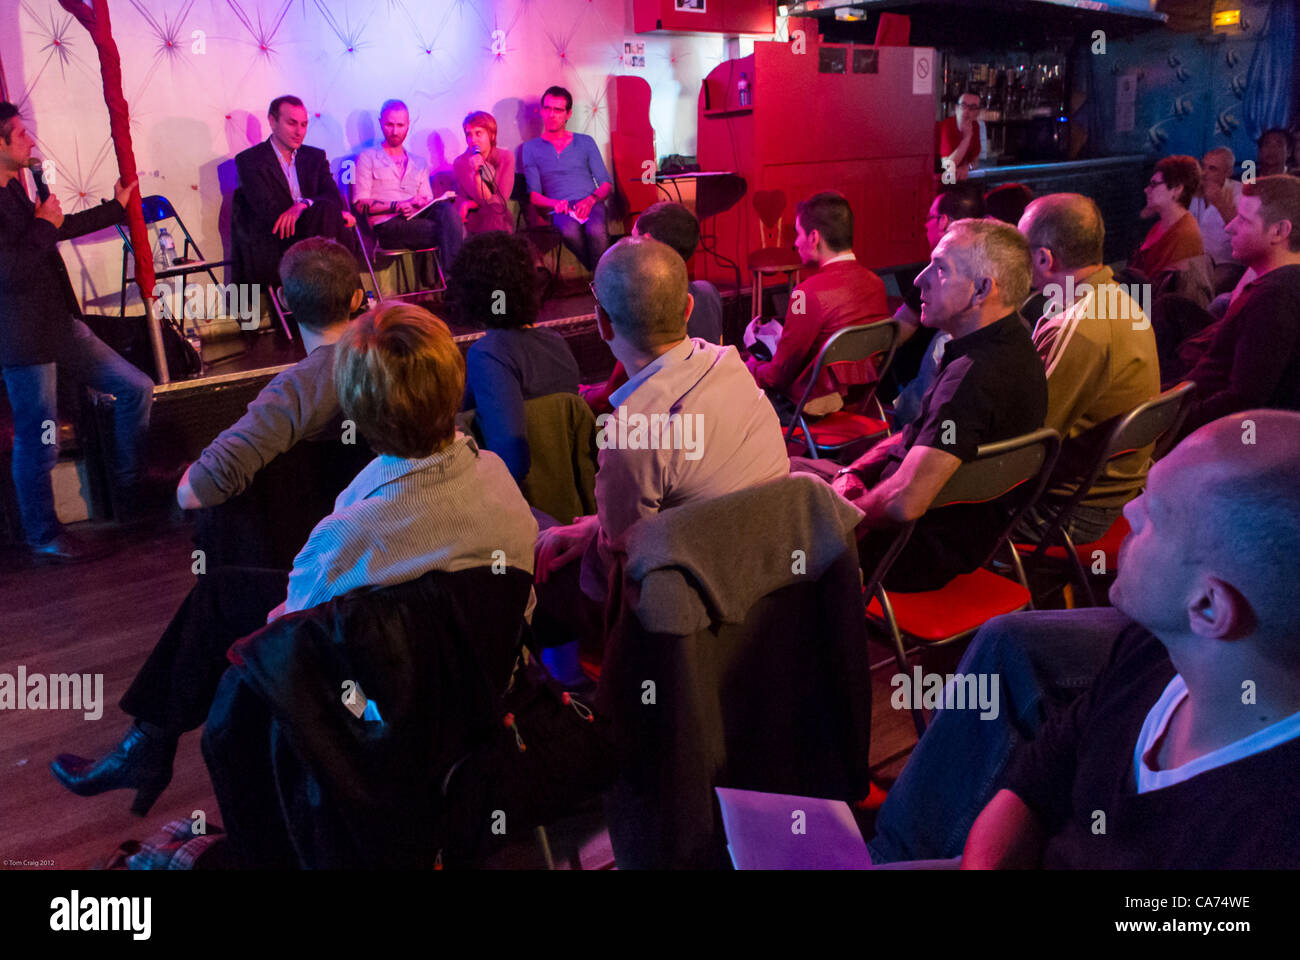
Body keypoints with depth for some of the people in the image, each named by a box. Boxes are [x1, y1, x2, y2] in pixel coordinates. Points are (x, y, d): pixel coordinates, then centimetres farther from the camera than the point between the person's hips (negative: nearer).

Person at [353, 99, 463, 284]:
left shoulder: (420, 163, 28)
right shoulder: (368, 158, 13)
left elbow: (428, 202, 20)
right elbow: (360, 204, 2)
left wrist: (422, 204, -6)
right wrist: (397, 206, -12)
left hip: (416, 219, 5)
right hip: (387, 225, -4)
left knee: (447, 208, -31)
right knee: (448, 229, -31)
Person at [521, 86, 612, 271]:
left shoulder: (585, 142, 20)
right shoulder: (531, 148, 17)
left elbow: (606, 184, 13)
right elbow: (533, 194, 10)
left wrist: (591, 200, -9)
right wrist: (554, 203, -12)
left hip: (591, 204, 1)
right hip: (560, 208, 0)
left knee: (596, 231, -38)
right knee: (570, 231, -39)